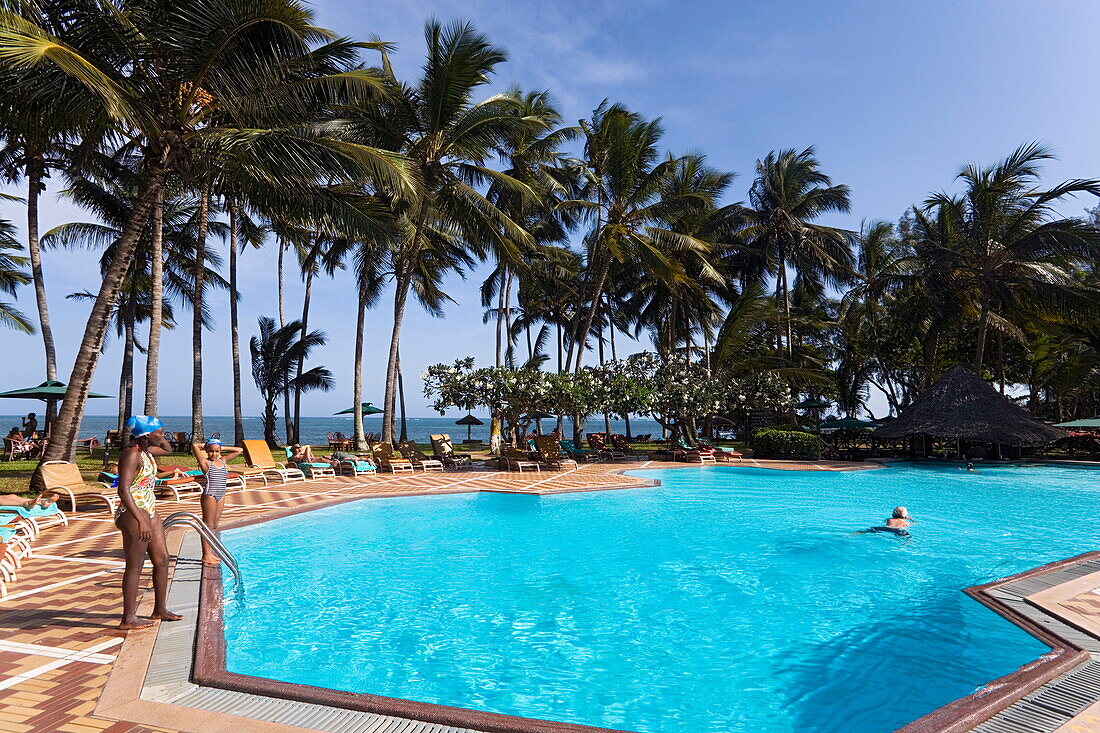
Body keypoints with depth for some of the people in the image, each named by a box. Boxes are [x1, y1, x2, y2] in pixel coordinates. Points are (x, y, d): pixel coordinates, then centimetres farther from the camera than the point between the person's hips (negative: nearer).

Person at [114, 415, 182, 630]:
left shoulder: (146, 451, 11)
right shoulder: (131, 454, -17)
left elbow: (167, 449, 34)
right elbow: (123, 489, -26)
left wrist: (158, 436, 13)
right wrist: (140, 520, -30)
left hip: (149, 512, 10)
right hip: (133, 514, -10)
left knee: (162, 560, 13)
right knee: (135, 566, -2)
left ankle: (160, 610, 24)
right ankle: (128, 619, 8)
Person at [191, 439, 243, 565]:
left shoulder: (223, 461, 10)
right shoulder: (205, 462, -7)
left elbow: (239, 450, 17)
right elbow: (194, 446, -20)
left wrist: (223, 449, 12)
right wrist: (204, 446, 0)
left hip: (221, 496, 7)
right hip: (209, 495, -7)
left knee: (214, 525, 12)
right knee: (208, 525, -2)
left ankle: (210, 552, 19)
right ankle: (206, 555, 1)